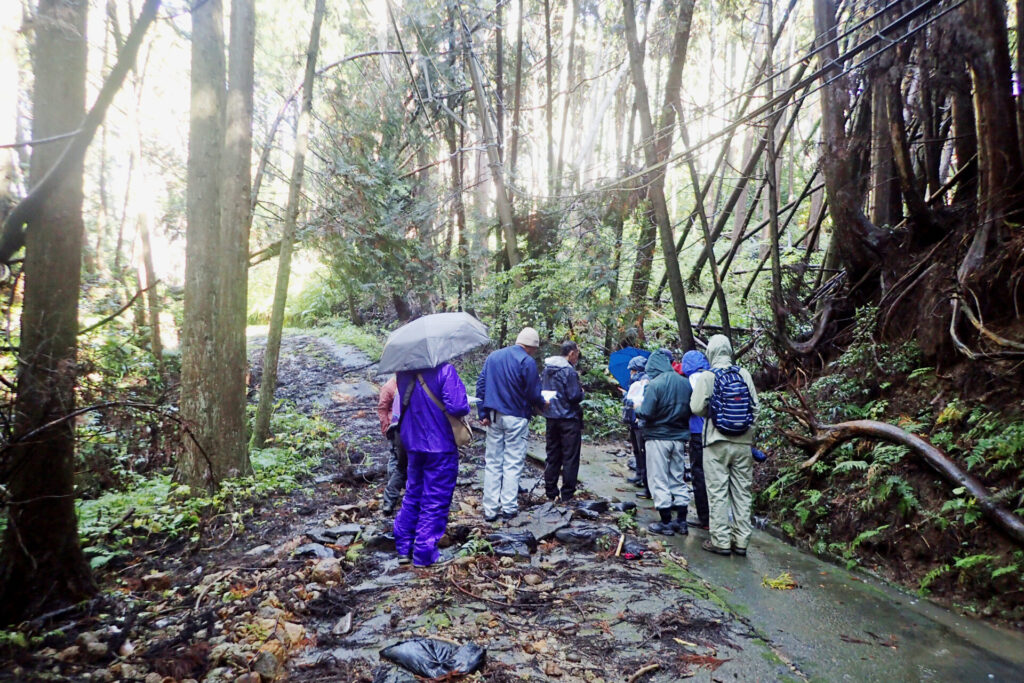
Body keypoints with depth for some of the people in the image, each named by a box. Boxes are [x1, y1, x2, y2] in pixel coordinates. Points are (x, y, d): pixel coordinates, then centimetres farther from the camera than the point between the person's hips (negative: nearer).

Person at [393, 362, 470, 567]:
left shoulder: (404, 372, 1)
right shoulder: (444, 370, -19)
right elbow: (457, 407, -25)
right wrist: (466, 406, -4)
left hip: (413, 445, 6)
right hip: (441, 446, -6)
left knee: (413, 494, 20)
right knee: (435, 501, 5)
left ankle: (403, 548, 26)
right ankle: (424, 554, 11)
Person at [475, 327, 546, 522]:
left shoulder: (493, 356, 9)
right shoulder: (527, 362, -10)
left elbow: (481, 386, 6)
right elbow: (533, 394, -8)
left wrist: (483, 413, 7)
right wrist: (541, 404, 13)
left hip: (494, 418, 5)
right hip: (516, 418, -5)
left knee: (492, 463, 9)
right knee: (513, 464, 4)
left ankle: (490, 509, 10)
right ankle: (509, 507, 5)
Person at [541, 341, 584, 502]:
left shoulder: (546, 369, 7)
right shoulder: (569, 371, -17)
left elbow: (540, 392, 14)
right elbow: (575, 396, -20)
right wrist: (581, 392, -1)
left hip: (551, 418, 7)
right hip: (568, 418, -7)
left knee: (552, 457, 13)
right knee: (570, 458, 2)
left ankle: (550, 493, 18)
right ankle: (567, 495, 6)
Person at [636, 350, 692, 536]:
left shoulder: (656, 384, -17)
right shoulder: (685, 383, 3)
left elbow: (646, 413, -20)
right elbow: (691, 410, 8)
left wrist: (637, 408, 0)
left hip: (658, 438, -6)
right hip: (679, 437, 6)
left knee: (658, 480, 4)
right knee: (678, 479, 15)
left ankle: (666, 523, 7)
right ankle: (681, 521, 20)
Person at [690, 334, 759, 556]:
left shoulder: (706, 377, -10)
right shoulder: (744, 374, 1)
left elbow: (697, 408, -12)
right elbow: (755, 406, 4)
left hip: (717, 441, -4)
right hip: (743, 442, 4)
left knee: (718, 492, 4)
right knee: (741, 491, 11)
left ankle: (721, 540, 8)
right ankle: (741, 540, 18)